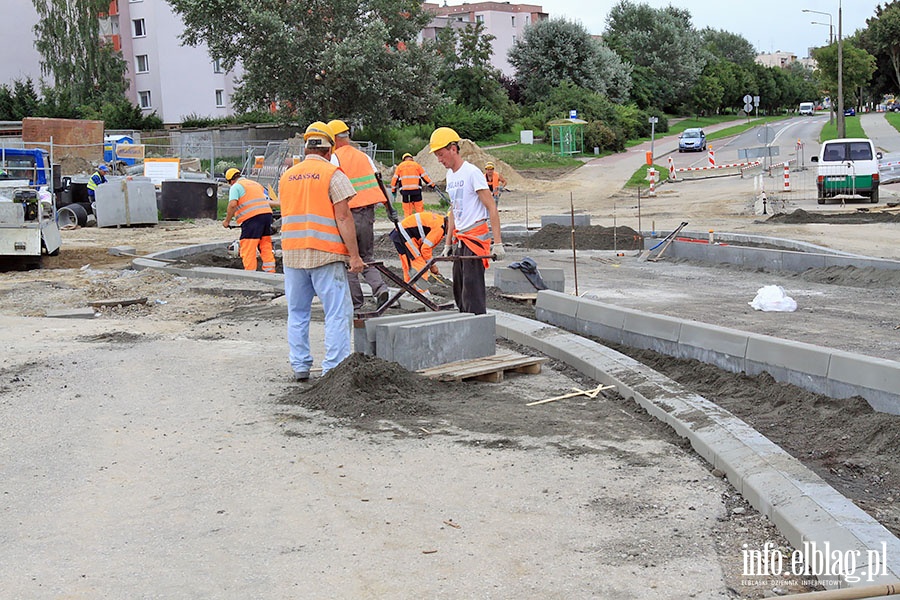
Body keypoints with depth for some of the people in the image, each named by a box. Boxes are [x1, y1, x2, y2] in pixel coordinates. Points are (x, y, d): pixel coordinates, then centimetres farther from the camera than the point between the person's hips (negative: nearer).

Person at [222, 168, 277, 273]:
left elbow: (233, 204, -12)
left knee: (248, 250, -3)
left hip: (252, 218, -7)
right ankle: (270, 272, 14)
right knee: (266, 247, 13)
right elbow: (269, 203, 26)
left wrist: (227, 221, -3)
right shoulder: (256, 184, 26)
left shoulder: (236, 186, 4)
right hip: (267, 213, 7)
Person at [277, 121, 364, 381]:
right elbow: (343, 217, -11)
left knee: (297, 311, 14)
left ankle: (300, 366, 18)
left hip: (292, 253, 6)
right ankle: (334, 369, -6)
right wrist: (354, 255, -10)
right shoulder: (333, 175, -5)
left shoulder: (286, 176, 13)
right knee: (337, 312, -2)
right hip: (326, 253, -6)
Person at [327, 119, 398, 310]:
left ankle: (355, 301, 6)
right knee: (367, 257, 15)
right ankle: (379, 287, -7)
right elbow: (379, 183, 14)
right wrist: (390, 209, 20)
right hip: (368, 213, 6)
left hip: (348, 214, -5)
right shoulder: (363, 156, 13)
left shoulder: (336, 158, -5)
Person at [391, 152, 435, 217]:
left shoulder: (400, 166, 11)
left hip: (404, 191, 1)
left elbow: (395, 179, 10)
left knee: (407, 210, 3)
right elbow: (425, 176, 10)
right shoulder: (416, 165, 10)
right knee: (419, 209, 1)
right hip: (416, 190, -1)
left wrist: (393, 190, 18)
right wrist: (432, 185, 18)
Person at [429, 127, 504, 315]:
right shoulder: (450, 175, 15)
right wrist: (448, 244, 21)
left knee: (472, 292, -11)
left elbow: (492, 208, -14)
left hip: (475, 237, -9)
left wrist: (497, 243, -19)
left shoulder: (471, 172, -11)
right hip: (460, 239, 9)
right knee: (459, 290, 11)